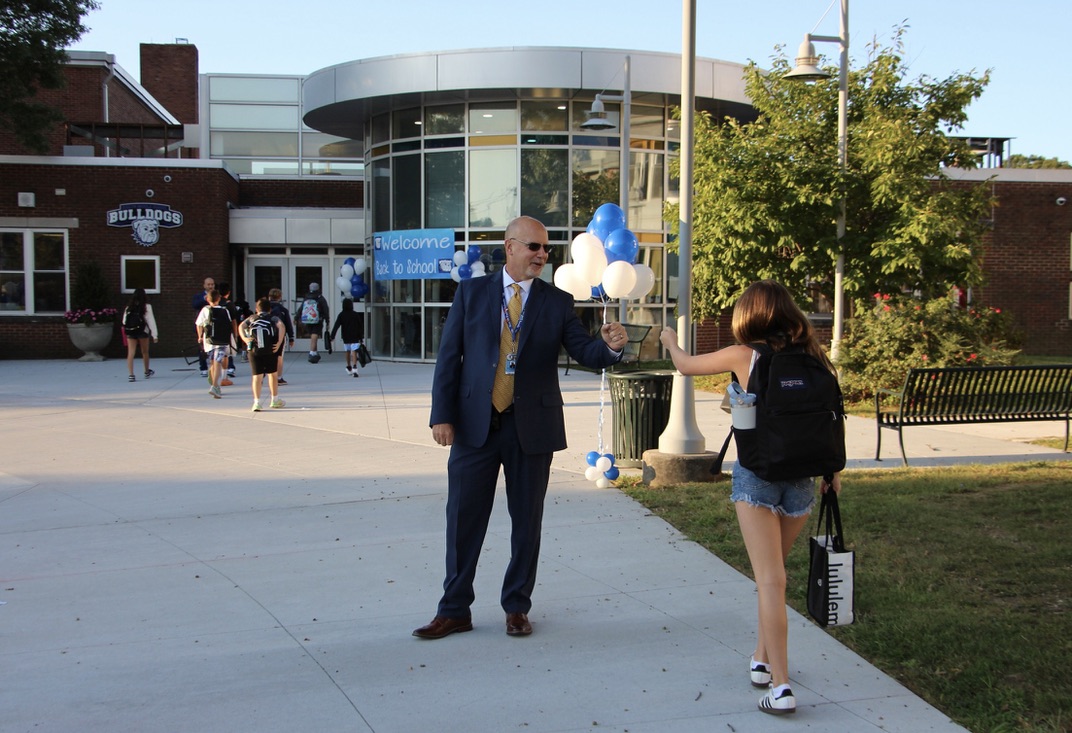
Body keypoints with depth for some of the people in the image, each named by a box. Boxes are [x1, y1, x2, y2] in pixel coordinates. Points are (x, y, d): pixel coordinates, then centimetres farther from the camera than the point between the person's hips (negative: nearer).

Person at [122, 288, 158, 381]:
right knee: (145, 352, 16)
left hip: (130, 333, 2)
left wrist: (126, 332, 11)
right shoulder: (146, 307, -5)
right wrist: (155, 335, -6)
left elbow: (124, 322, 2)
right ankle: (147, 372, 32)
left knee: (130, 353, -1)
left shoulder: (128, 307, 4)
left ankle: (131, 374, -11)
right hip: (143, 332, -2)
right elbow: (151, 321, -7)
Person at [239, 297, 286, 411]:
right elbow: (281, 326, -9)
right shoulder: (273, 318, 12)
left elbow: (241, 326, 0)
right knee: (273, 374, 16)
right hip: (270, 349, -1)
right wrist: (279, 343, -12)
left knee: (257, 376, 3)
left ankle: (257, 402, -6)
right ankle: (275, 400, 26)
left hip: (254, 350, 1)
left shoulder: (251, 318, 18)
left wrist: (244, 338, -10)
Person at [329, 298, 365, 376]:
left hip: (346, 338, 2)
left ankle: (349, 367, 33)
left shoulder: (341, 315, -2)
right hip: (355, 337, -2)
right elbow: (360, 326, 2)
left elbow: (336, 326, -8)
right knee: (354, 352, -8)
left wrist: (332, 336, -8)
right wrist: (361, 337, 10)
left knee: (348, 352, 19)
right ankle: (354, 368, -25)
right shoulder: (356, 314, -2)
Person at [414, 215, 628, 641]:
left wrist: (609, 346, -26)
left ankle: (517, 607, 25)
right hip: (475, 424, 0)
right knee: (464, 518, 5)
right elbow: (449, 355, 2)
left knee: (527, 521, 9)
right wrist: (442, 415, -6)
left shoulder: (557, 302, 4)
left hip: (532, 427, 0)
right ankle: (455, 610, 18)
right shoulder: (472, 293, 4)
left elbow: (584, 351, -3)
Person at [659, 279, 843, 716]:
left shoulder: (745, 356, -5)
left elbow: (686, 366, 8)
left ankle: (781, 686, -8)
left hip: (756, 475, -4)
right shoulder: (811, 357, 4)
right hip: (801, 477, 4)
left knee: (770, 579, -5)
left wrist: (671, 341, 28)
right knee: (773, 572, 21)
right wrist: (832, 470, 14)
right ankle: (763, 658, 33)